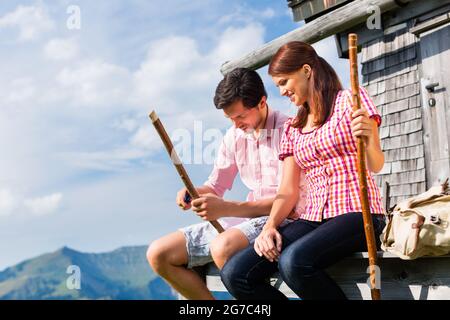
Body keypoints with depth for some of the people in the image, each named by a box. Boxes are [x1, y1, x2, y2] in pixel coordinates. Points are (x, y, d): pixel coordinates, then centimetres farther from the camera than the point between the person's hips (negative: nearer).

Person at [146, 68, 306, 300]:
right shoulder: (234, 136, 10)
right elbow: (215, 186, 17)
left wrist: (226, 208, -27)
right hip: (246, 218, 7)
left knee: (223, 248, -38)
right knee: (158, 254, -2)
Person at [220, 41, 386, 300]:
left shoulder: (350, 100, 5)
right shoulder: (292, 128, 20)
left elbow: (376, 166, -2)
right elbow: (288, 190, 13)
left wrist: (369, 139, -25)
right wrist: (269, 227, -6)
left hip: (357, 213, -5)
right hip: (314, 218, 5)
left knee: (293, 260, -36)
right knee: (235, 273, -17)